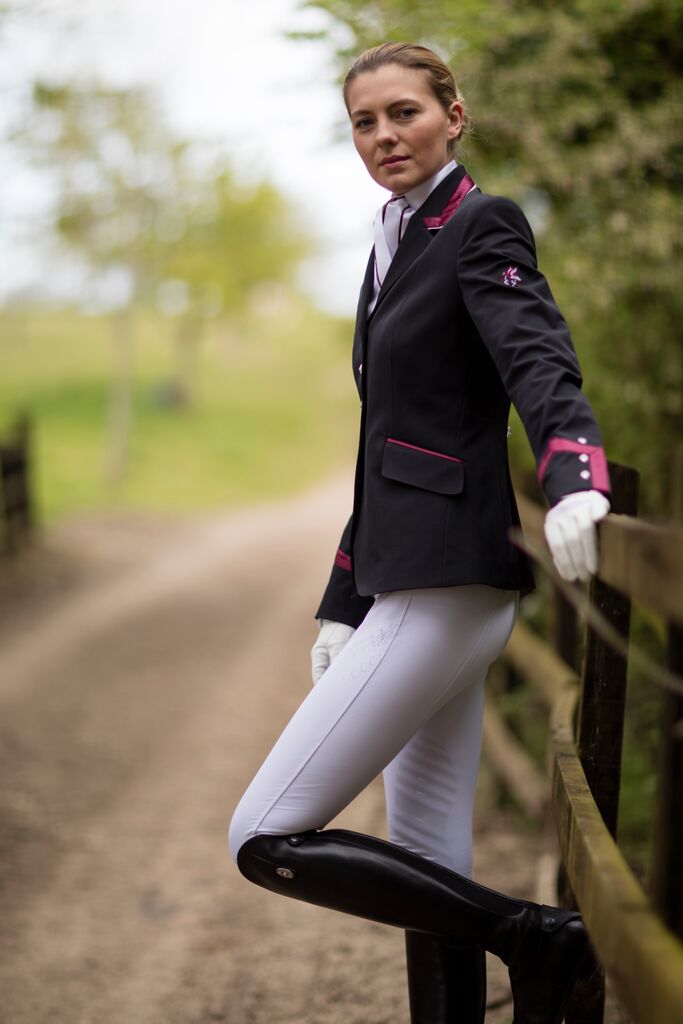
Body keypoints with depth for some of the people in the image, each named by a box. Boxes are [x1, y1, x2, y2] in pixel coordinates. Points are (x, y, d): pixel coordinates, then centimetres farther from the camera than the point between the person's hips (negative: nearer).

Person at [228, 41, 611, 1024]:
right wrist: (342, 603, 21)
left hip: (447, 579, -9)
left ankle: (537, 939, -3)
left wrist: (572, 482, -45)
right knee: (427, 865, 11)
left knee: (267, 840, -9)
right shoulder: (397, 244, 19)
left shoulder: (481, 225, -6)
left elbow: (540, 361, -25)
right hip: (409, 577, 9)